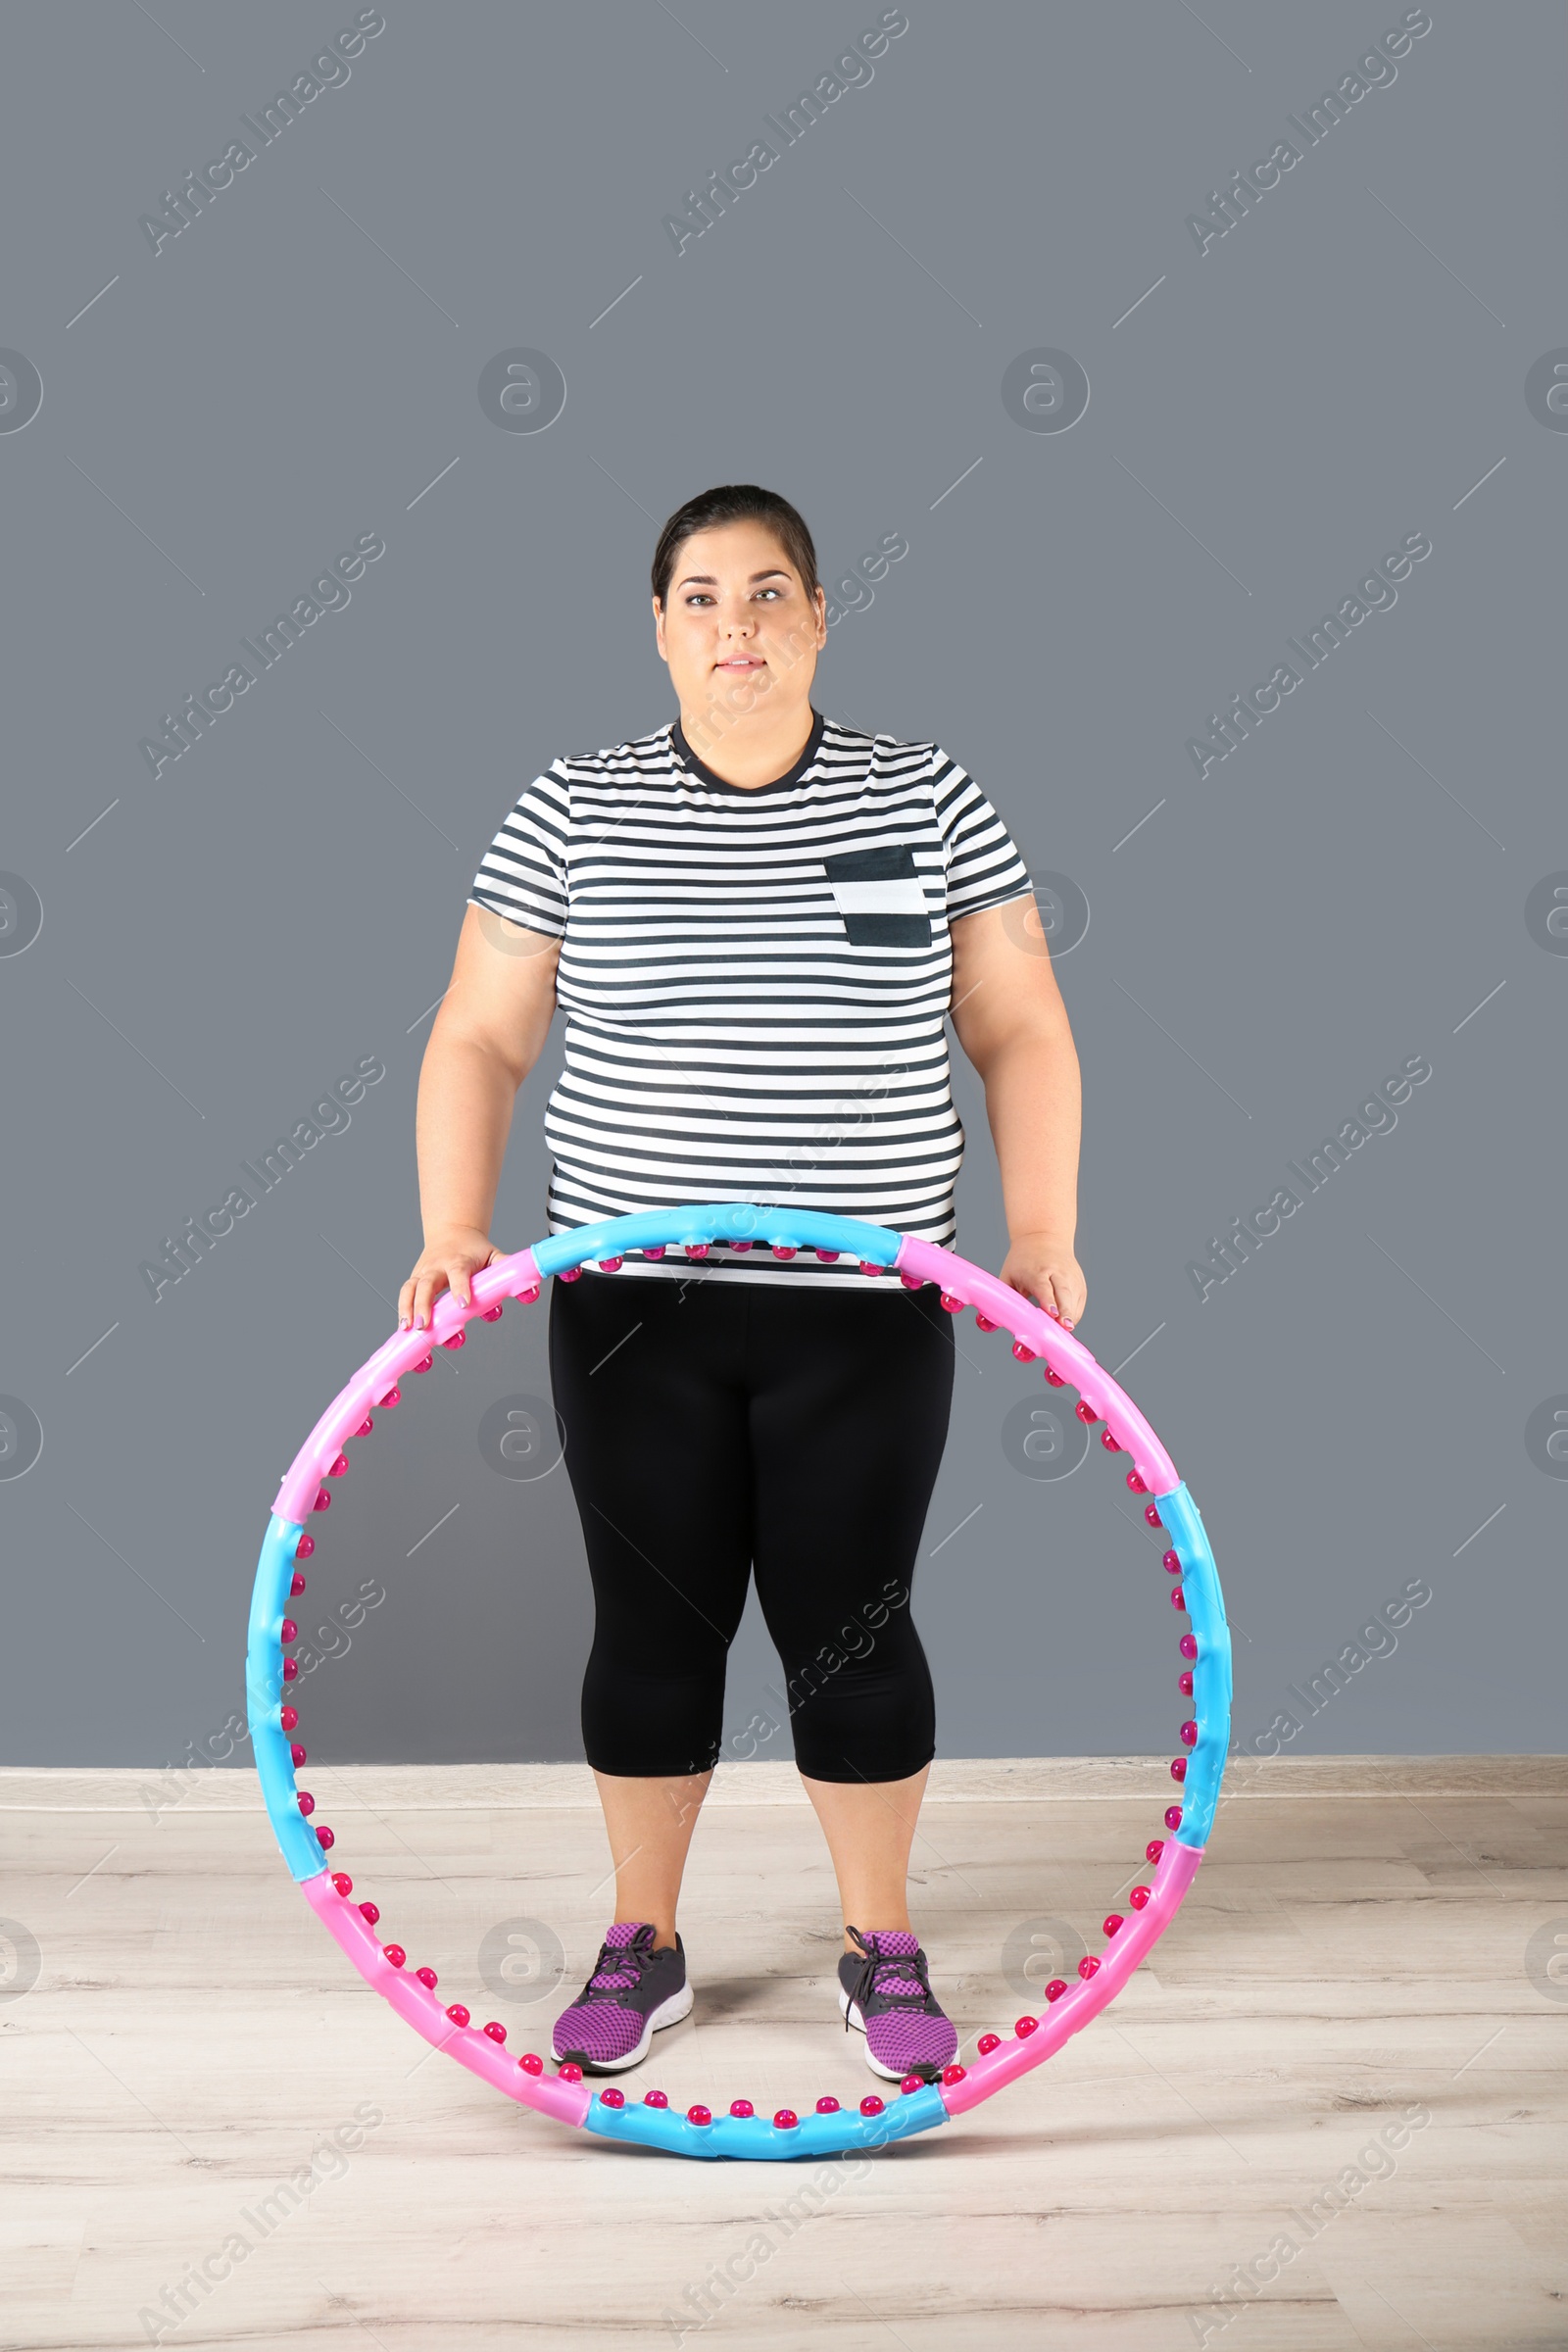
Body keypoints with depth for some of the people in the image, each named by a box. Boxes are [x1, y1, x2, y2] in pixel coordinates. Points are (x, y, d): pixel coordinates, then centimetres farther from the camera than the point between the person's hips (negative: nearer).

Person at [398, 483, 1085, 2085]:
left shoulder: (927, 802, 1)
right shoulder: (572, 813, 1)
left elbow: (1020, 1032, 2)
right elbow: (479, 1040, 2)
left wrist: (1043, 1236, -9)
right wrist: (453, 1235, -11)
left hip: (862, 1318, 0)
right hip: (634, 1311, 1)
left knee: (850, 1630, 8)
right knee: (654, 1627, 11)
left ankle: (882, 1947, 28)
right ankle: (642, 1944, 30)